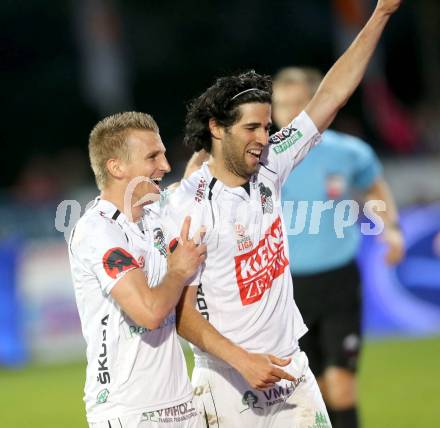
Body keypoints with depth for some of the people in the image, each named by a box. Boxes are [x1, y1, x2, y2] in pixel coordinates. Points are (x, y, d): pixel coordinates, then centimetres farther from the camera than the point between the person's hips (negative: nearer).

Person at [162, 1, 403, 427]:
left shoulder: (268, 169, 3)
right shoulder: (189, 205, -15)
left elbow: (330, 97, 6)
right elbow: (182, 309, -15)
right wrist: (242, 360, -25)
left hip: (291, 368, 6)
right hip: (230, 383, -6)